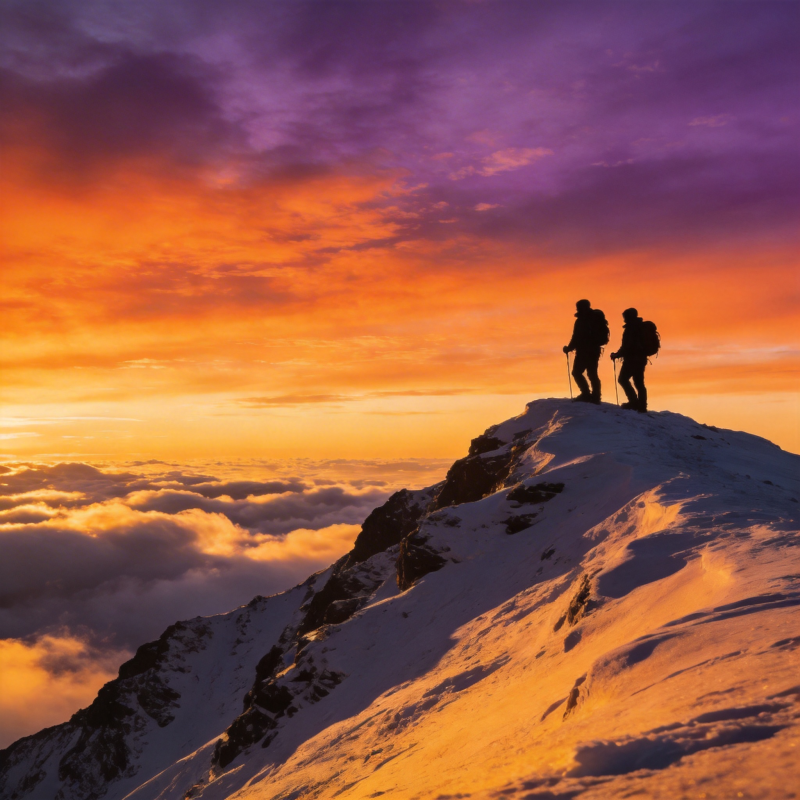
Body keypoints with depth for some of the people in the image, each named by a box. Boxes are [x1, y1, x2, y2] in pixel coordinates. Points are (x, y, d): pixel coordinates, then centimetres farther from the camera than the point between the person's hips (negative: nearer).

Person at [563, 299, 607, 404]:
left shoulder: (581, 321, -12)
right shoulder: (597, 318, 13)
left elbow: (576, 338, -14)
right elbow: (604, 336, 20)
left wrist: (569, 348, -2)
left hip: (583, 351, -8)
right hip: (595, 350, 8)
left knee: (577, 372, -2)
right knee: (592, 374, 12)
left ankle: (586, 394, -13)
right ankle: (595, 396, 6)